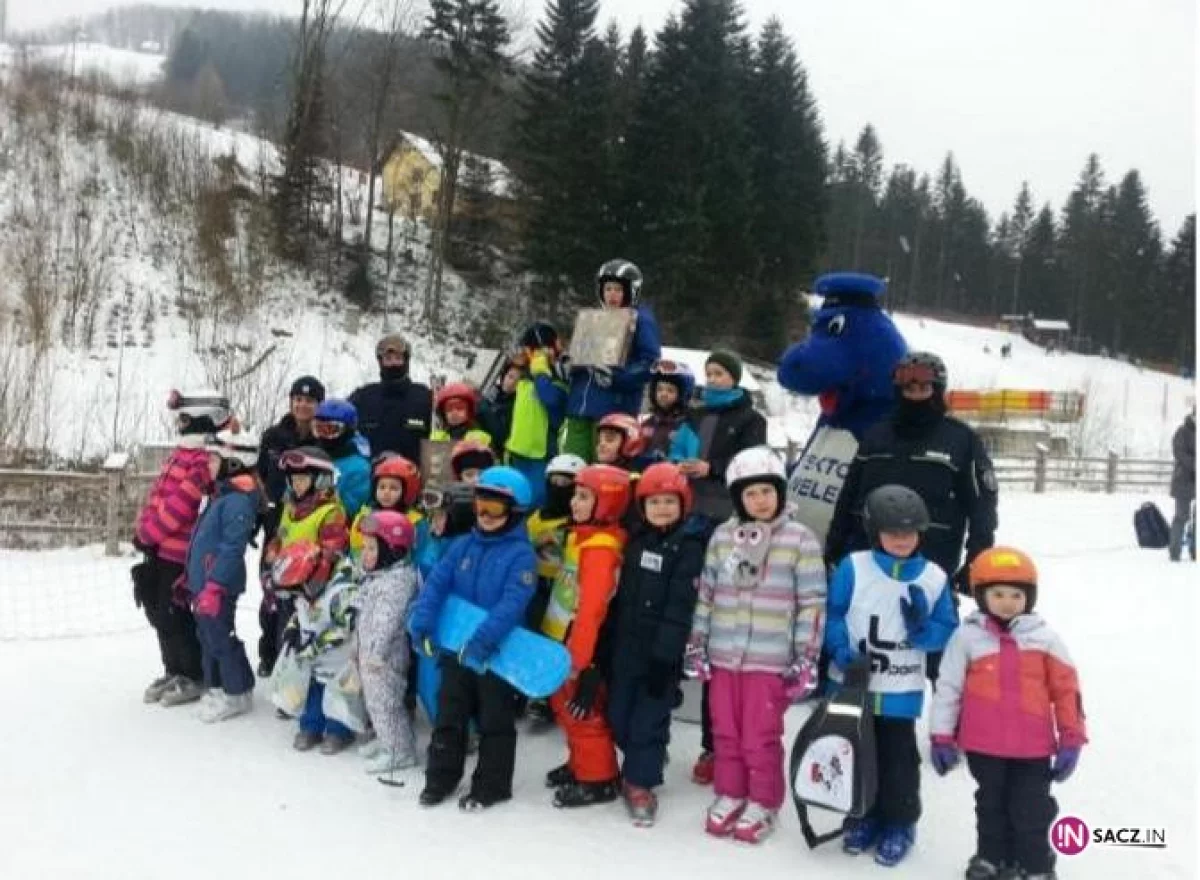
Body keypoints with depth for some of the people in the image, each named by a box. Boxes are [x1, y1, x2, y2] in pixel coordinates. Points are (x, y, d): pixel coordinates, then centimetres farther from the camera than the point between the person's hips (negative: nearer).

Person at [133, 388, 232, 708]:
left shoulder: (208, 456, -18)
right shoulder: (184, 451, 15)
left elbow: (181, 504, -21)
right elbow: (158, 493, 20)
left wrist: (147, 534, -15)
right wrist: (143, 530, 11)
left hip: (178, 552, -9)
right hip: (157, 547, 10)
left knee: (173, 615, -2)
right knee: (157, 610, 15)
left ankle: (196, 677, 13)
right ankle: (174, 671, 29)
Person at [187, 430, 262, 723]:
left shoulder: (238, 500, -19)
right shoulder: (222, 494, 14)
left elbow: (232, 548, -25)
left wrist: (214, 586, -26)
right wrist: (193, 578, 24)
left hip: (218, 586, -10)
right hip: (205, 582, 10)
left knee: (221, 638, -2)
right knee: (208, 637, 17)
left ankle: (237, 693, 9)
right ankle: (215, 686, 28)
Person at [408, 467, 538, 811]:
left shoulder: (522, 554, -13)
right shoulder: (463, 545, 5)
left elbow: (512, 603, -24)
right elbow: (436, 583, -1)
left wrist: (483, 640, -34)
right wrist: (422, 622, -16)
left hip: (498, 653, -5)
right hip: (456, 648, 5)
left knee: (495, 721, 9)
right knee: (449, 715, 16)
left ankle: (492, 785, 23)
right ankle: (441, 777, 32)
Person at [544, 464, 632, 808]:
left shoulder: (600, 548, -24)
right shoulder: (581, 535, 7)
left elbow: (591, 608, -27)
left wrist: (578, 660, -26)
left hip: (577, 645, -10)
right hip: (560, 638, 10)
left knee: (582, 711, 1)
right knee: (564, 706, 21)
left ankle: (598, 779, 16)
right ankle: (580, 765, 37)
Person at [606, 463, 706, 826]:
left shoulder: (690, 547, -11)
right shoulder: (638, 540, 10)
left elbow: (680, 606, -18)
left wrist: (664, 654, -22)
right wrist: (611, 640, 12)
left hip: (661, 651, -6)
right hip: (627, 645, 6)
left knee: (649, 718, 0)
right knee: (618, 714, 13)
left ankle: (640, 783, 13)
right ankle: (641, 764, 34)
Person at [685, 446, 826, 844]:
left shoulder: (800, 539, -6)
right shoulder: (722, 536, 5)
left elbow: (812, 603, -5)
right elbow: (705, 594, 11)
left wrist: (806, 660, -7)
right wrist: (696, 645, 10)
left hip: (771, 660, -4)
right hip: (723, 655, 4)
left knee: (761, 737, 3)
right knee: (726, 732, 13)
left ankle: (763, 805, 22)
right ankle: (729, 795, 30)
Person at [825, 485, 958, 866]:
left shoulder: (934, 578, -4)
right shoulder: (853, 567, -8)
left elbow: (948, 632, 2)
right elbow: (832, 614, -2)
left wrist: (923, 629, -18)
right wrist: (842, 650, -16)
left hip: (901, 692, 0)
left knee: (898, 760, 6)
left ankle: (900, 823, 25)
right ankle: (864, 816, 32)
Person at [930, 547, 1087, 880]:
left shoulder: (1044, 637, -3)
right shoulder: (967, 636, -6)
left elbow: (1067, 689, 2)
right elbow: (948, 687, -2)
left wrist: (1071, 739, 1)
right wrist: (942, 737, -1)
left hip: (1033, 747, 0)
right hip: (983, 745, 0)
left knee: (1032, 809, 9)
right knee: (991, 804, 18)